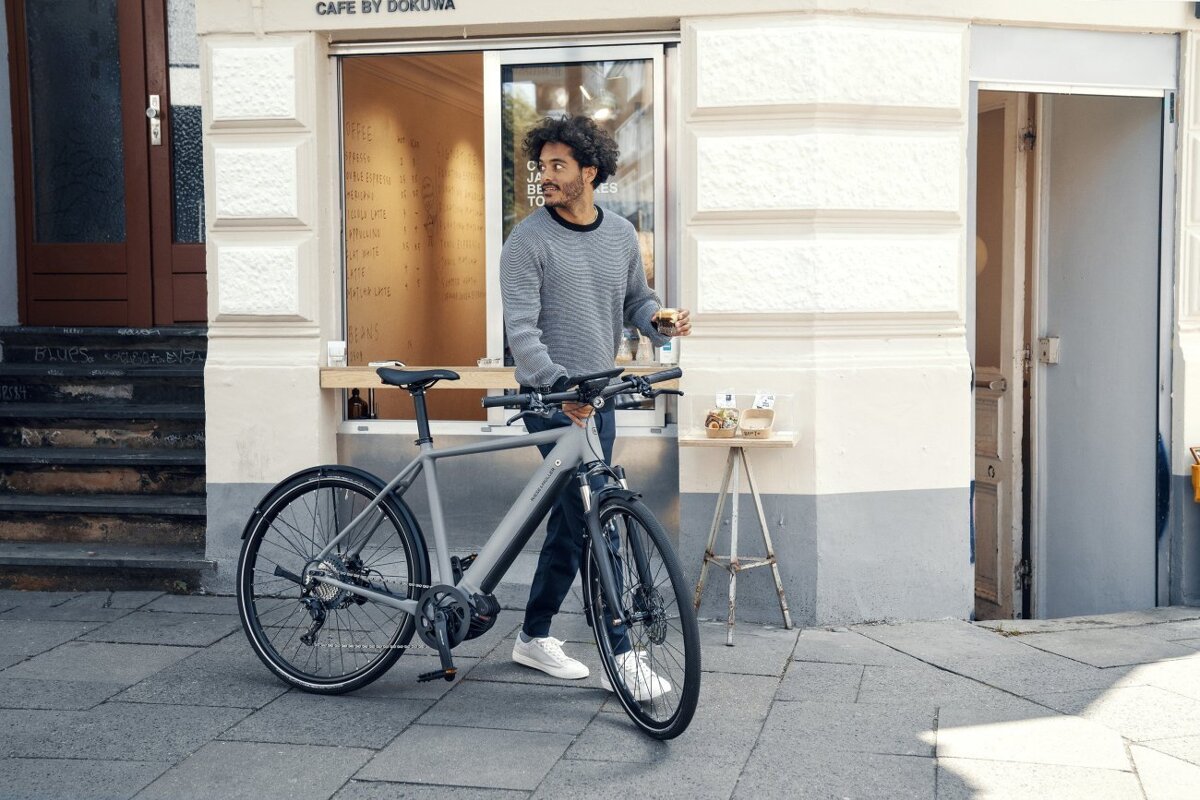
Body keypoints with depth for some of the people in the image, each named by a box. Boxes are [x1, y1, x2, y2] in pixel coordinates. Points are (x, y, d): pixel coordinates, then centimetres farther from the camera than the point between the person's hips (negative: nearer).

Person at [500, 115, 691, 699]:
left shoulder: (621, 234, 9)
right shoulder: (528, 241, -9)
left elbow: (635, 301, 19)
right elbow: (521, 327, -16)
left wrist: (662, 319, -5)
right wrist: (558, 385, -31)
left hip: (600, 397, 6)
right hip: (552, 399, -6)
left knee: (572, 520, 12)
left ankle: (534, 637, 26)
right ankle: (620, 656, -2)